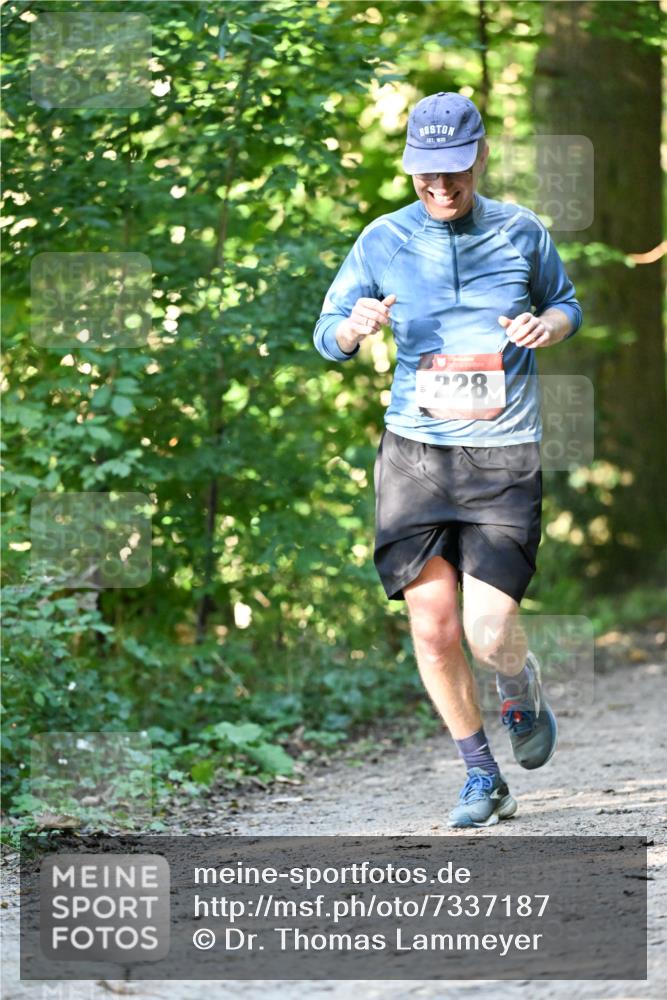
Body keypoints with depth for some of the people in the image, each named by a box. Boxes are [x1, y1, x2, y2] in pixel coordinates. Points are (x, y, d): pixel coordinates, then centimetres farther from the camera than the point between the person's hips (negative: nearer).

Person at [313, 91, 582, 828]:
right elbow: (327, 338, 9)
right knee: (434, 629, -4)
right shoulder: (383, 242, 3)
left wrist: (549, 325, -4)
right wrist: (355, 328, -15)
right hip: (414, 447, 1)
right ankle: (482, 777, 16)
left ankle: (522, 688, 24)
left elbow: (566, 302, 20)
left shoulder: (521, 232, 4)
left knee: (489, 632, -13)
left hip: (504, 453, -1)